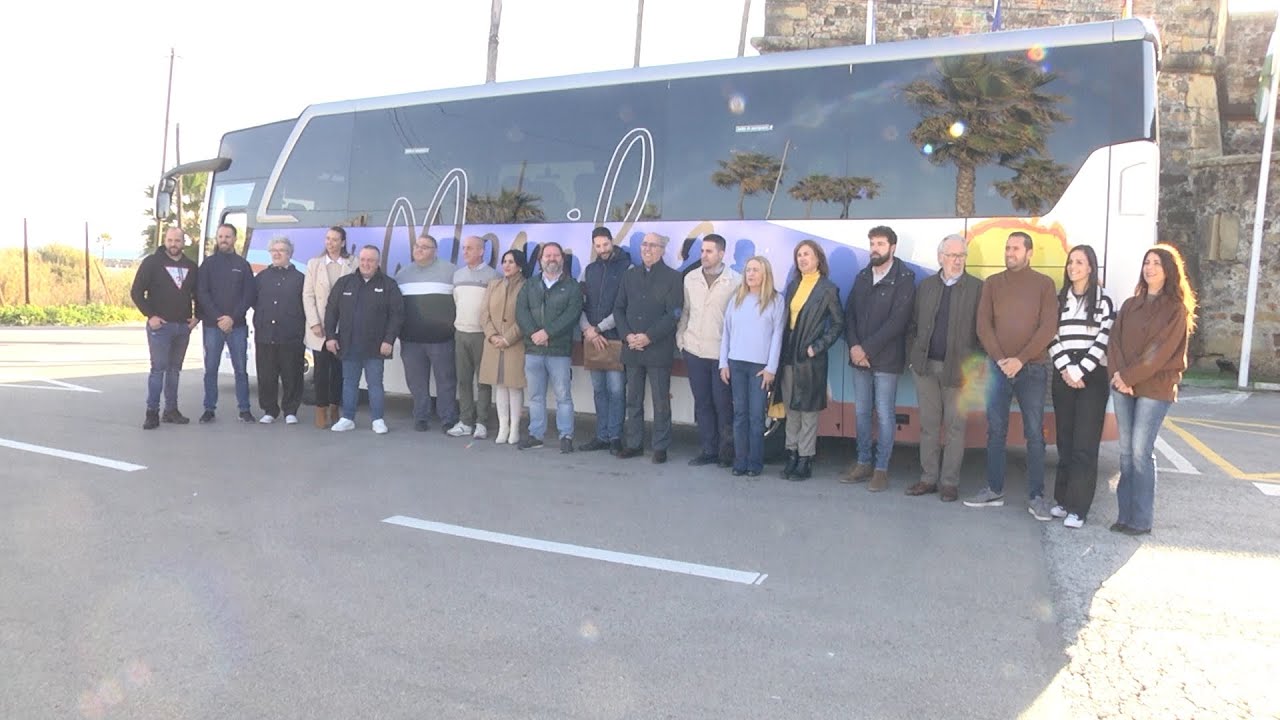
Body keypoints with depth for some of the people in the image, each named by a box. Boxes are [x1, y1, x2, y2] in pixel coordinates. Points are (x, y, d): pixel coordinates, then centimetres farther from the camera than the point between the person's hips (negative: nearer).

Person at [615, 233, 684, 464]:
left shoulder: (672, 277, -1)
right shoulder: (629, 275, 13)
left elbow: (673, 314, -8)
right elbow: (619, 308, 11)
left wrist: (649, 337, -15)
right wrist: (627, 335, -5)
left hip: (659, 349, -4)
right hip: (632, 348, 4)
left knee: (660, 401, 0)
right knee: (633, 400, 10)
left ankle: (661, 447, 8)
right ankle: (633, 443, 18)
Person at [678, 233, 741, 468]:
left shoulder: (736, 281, -7)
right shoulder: (690, 279, 7)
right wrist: (680, 337, 7)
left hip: (722, 353, -4)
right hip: (694, 351, 4)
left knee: (723, 404, 1)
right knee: (702, 402, 10)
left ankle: (727, 451, 15)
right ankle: (708, 450, 19)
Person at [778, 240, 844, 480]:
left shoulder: (828, 289, -5)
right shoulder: (793, 285, 11)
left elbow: (838, 323, -5)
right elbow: (785, 319, 12)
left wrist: (817, 347, -12)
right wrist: (782, 350, 5)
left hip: (810, 357, -5)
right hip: (789, 355, 5)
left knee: (808, 410, 2)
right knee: (791, 408, 11)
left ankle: (805, 460, 9)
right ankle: (792, 455, 20)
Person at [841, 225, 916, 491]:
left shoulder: (904, 279, -6)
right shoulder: (862, 277, 12)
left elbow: (897, 321, -14)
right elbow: (850, 313, 8)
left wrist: (868, 349, -16)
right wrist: (854, 346, -8)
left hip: (885, 359, -5)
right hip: (859, 357, 5)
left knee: (885, 415, -1)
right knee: (861, 412, 10)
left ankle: (881, 469, 7)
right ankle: (863, 463, 20)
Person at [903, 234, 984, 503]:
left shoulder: (977, 288, -1)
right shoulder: (925, 285, 10)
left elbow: (982, 329, -3)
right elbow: (914, 324, 12)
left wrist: (975, 365, -9)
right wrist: (912, 356, 5)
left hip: (958, 368, -3)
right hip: (925, 366, 3)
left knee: (954, 427, 3)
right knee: (928, 425, 9)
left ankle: (950, 482, 12)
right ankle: (928, 478, 18)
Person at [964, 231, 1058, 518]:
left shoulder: (1043, 284, 2)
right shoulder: (992, 283, 9)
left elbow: (1048, 327, -6)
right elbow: (983, 325, 3)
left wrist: (1021, 359, -14)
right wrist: (1000, 358, -9)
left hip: (1032, 368, -2)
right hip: (998, 367, 3)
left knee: (1034, 433, 0)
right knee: (995, 431, 7)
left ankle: (1036, 497, 5)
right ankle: (994, 490, 16)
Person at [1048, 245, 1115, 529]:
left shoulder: (1103, 300, 2)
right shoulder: (1059, 300, 11)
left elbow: (1103, 340, -7)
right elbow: (1052, 338, 4)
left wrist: (1079, 372, -13)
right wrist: (1065, 370, -9)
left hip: (1092, 377, -3)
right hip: (1063, 376, 3)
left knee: (1084, 444, -6)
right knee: (1065, 441, 7)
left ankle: (1078, 507, -5)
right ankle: (1063, 499, 14)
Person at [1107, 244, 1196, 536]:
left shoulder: (1176, 309, -2)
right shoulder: (1130, 305, 13)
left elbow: (1161, 351, -11)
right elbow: (1115, 340, 5)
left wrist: (1128, 376, -13)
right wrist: (1117, 374, -10)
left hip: (1155, 388, -5)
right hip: (1123, 385, 5)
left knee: (1141, 451, -7)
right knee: (1126, 450, 6)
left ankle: (1142, 519, 0)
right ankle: (1125, 514, 11)